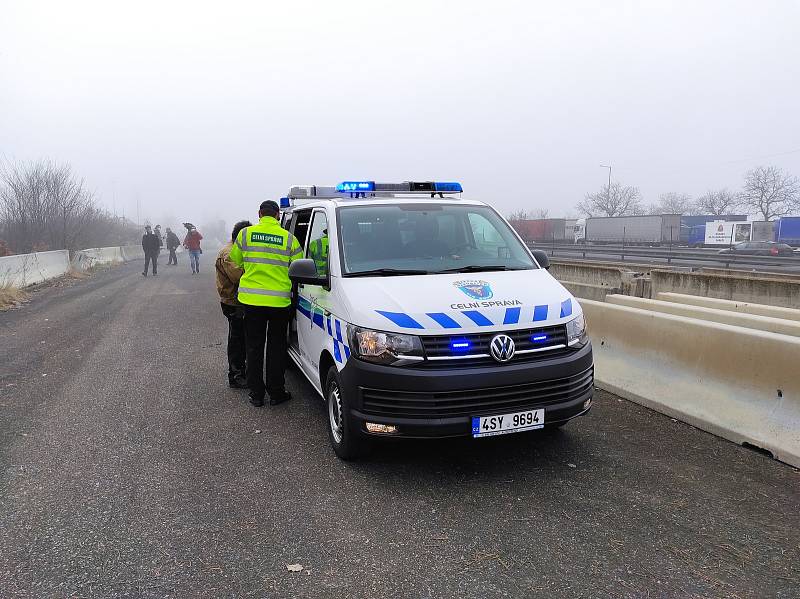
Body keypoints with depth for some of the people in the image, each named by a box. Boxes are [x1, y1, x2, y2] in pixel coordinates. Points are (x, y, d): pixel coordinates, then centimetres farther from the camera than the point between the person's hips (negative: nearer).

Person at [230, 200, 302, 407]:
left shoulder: (245, 233, 0)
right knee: (276, 348, 11)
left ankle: (256, 393, 17)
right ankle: (276, 393, 17)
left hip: (251, 299, 1)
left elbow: (235, 262, 10)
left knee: (254, 348, 11)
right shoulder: (289, 238, -2)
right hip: (279, 300, 0)